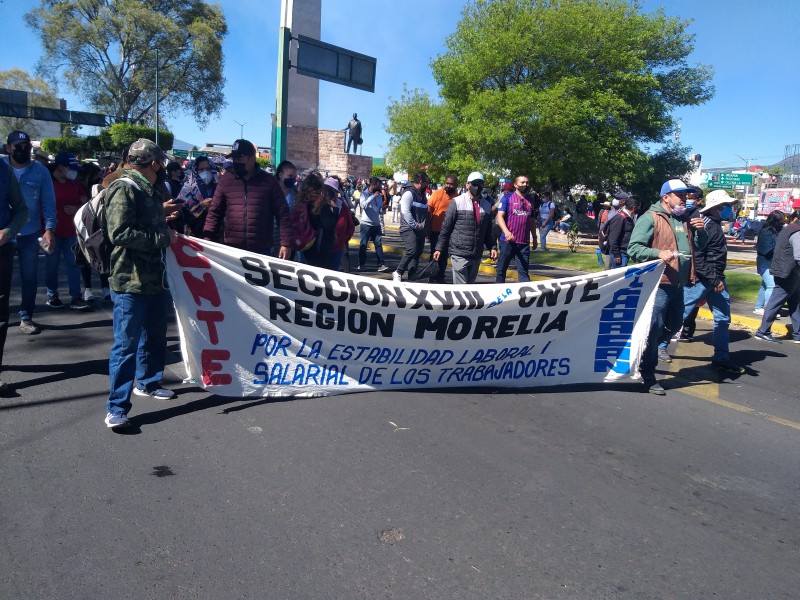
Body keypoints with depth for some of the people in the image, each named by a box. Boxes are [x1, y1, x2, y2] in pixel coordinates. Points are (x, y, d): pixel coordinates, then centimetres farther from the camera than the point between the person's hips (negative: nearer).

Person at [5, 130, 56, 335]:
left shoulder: (40, 171, -1)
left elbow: (48, 203, -1)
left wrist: (49, 229, -13)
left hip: (30, 234, 0)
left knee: (30, 278, 7)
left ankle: (25, 317, 18)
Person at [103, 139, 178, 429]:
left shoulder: (151, 190, 14)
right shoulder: (124, 189, -14)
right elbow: (119, 233, -24)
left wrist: (168, 228, 7)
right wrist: (163, 237, -18)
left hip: (154, 278, 9)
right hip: (130, 281, -9)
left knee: (155, 336, 21)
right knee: (126, 344, -5)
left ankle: (147, 382, 40)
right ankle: (117, 408, 3)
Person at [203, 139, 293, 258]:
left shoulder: (269, 181, 2)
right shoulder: (226, 180, 6)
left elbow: (282, 214, 0)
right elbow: (214, 212, 9)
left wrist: (285, 243, -8)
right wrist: (207, 239, -2)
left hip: (261, 250, -1)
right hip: (230, 248, 2)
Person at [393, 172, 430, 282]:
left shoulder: (422, 195, 17)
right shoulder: (409, 193, -10)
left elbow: (425, 213, 25)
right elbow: (405, 211, -21)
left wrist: (425, 227, 16)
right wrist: (415, 225, -21)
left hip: (420, 231, 9)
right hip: (409, 229, -9)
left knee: (417, 253, 9)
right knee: (411, 251, -23)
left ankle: (412, 277, 16)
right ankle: (398, 273, -9)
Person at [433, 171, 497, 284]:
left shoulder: (487, 205, 10)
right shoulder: (457, 202, -3)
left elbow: (488, 232, 17)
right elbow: (445, 227, -1)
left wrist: (492, 247, 4)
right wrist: (439, 248, -2)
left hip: (476, 255, 5)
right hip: (459, 253, -4)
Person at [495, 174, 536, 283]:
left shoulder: (530, 200, 13)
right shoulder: (507, 198, -1)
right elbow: (500, 216, -10)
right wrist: (506, 232, -25)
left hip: (524, 242, 3)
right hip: (508, 241, -3)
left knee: (524, 271, 2)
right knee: (502, 269, 7)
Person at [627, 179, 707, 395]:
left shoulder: (685, 219, 16)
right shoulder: (650, 218, -8)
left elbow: (698, 246, 25)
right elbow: (634, 248, -14)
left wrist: (700, 231, 5)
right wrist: (658, 253, -28)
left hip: (678, 285, 8)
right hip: (658, 284, -8)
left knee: (673, 326, 18)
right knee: (654, 328, -3)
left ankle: (650, 353, 40)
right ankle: (648, 377, 7)